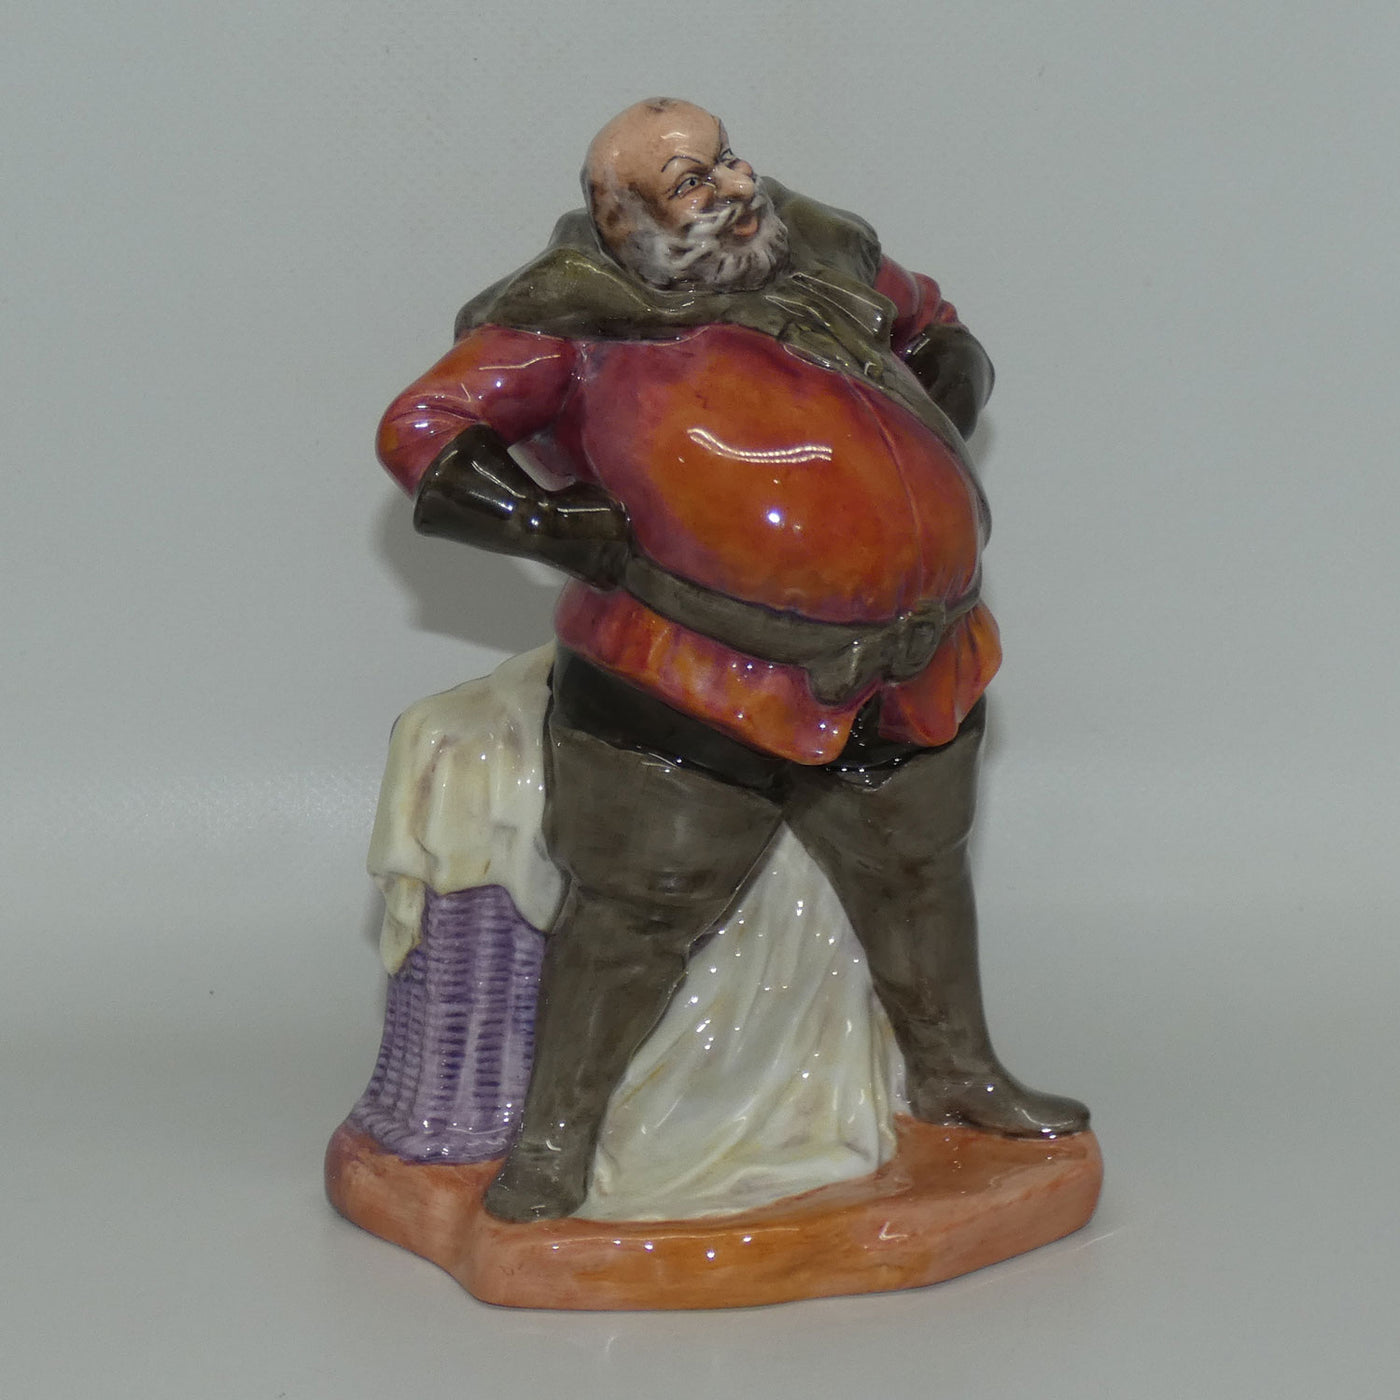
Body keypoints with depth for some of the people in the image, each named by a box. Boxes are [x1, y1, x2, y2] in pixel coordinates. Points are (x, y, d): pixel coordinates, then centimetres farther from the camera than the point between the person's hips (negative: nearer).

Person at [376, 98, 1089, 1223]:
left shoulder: (823, 253, 12)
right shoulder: (579, 321, -6)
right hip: (700, 677, -6)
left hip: (916, 654, 6)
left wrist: (937, 435, 11)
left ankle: (957, 1077, 45)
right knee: (642, 907, -2)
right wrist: (561, 526, -12)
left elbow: (941, 336, 29)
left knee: (916, 872, 22)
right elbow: (423, 432, -5)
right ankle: (557, 1136, 17)